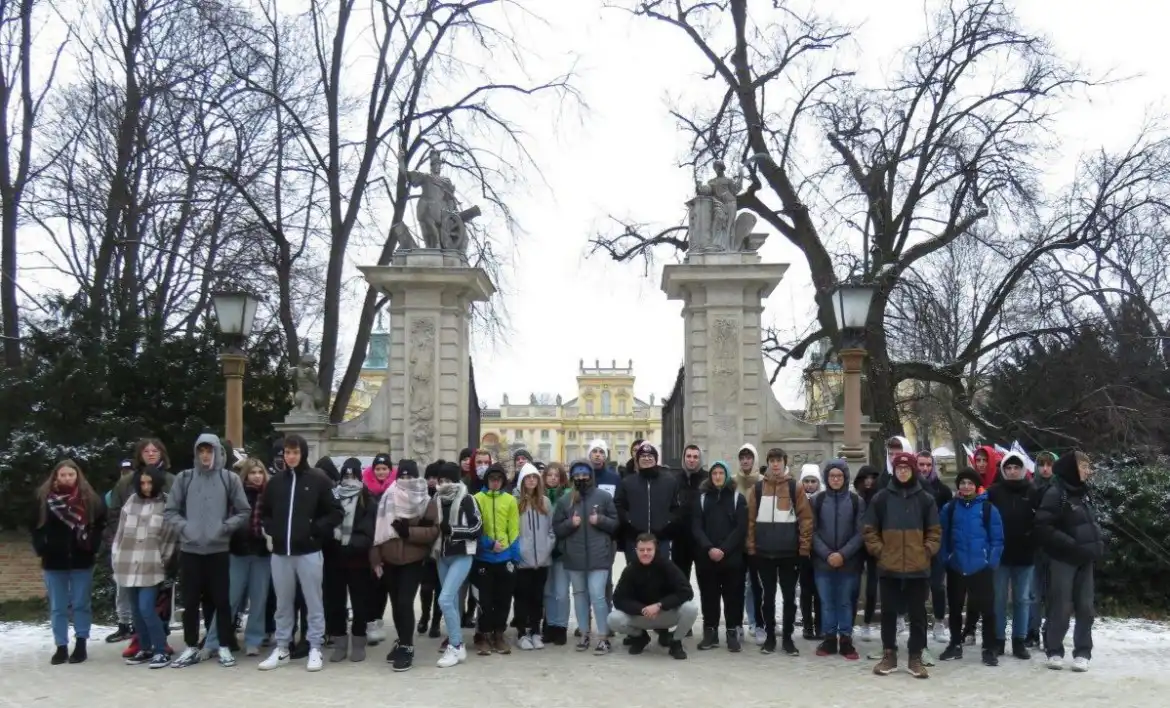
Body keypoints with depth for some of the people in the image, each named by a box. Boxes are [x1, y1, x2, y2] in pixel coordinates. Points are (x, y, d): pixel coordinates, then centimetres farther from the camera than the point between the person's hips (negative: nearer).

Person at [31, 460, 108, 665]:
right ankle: (61, 647, 14)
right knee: (58, 607, 7)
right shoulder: (43, 498, 2)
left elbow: (100, 524, 3)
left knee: (81, 604, 6)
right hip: (54, 560, 1)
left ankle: (81, 644, 14)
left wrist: (92, 545, -8)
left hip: (81, 559, -1)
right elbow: (35, 526, 6)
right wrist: (41, 548, -5)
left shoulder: (90, 498, -1)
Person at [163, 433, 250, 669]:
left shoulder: (230, 479, -1)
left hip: (219, 550, -1)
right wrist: (184, 527, -11)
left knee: (221, 600, 4)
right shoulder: (184, 478, 3)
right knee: (190, 601, 8)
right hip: (189, 549, 1)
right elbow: (171, 511, 5)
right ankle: (191, 648, 19)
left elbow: (244, 512, 2)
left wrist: (225, 527, -11)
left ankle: (225, 647, 14)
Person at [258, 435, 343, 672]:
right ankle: (282, 648, 22)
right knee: (283, 603, 13)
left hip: (309, 551, -3)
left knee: (313, 602, 4)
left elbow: (336, 513, -2)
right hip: (280, 552, 4)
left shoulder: (318, 480, -3)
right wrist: (272, 529, 2)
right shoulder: (275, 482, 8)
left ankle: (315, 649, 12)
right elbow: (264, 512, 19)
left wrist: (316, 529, -12)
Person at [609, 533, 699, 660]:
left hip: (667, 614, -1)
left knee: (691, 608, -31)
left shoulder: (667, 566, -17)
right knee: (613, 619, -25)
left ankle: (675, 641, 0)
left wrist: (659, 605, -32)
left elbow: (686, 592, -25)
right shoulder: (630, 571, -12)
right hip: (640, 616, 2)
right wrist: (642, 609, -31)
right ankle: (640, 637, 9)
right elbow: (619, 599, -16)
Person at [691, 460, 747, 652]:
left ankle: (732, 633, 7)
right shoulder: (701, 498, 10)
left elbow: (741, 528, -2)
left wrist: (724, 550, -13)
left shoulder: (738, 498, 6)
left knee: (732, 595, 0)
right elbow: (696, 527, 2)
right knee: (708, 595, 4)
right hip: (706, 556, 1)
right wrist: (709, 548, -14)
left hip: (732, 557, -1)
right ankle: (710, 632, 12)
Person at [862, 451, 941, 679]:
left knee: (918, 613, 6)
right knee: (889, 612, 8)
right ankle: (889, 655, 18)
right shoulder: (881, 497, 2)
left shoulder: (925, 498, 4)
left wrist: (927, 551, -3)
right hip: (888, 567, 0)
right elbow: (869, 529, 5)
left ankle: (916, 658, 15)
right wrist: (879, 550, -3)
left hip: (918, 568, 0)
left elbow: (934, 531, 8)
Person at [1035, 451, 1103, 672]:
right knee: (1060, 606, -2)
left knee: (1085, 607, 8)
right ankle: (1054, 651, 11)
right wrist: (1072, 545, -21)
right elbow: (1044, 527, -18)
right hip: (1062, 559, -7)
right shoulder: (1055, 492, -12)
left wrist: (1099, 543, 5)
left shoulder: (1083, 492, 11)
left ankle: (1083, 653, 17)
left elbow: (1093, 522, 22)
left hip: (1085, 559, 7)